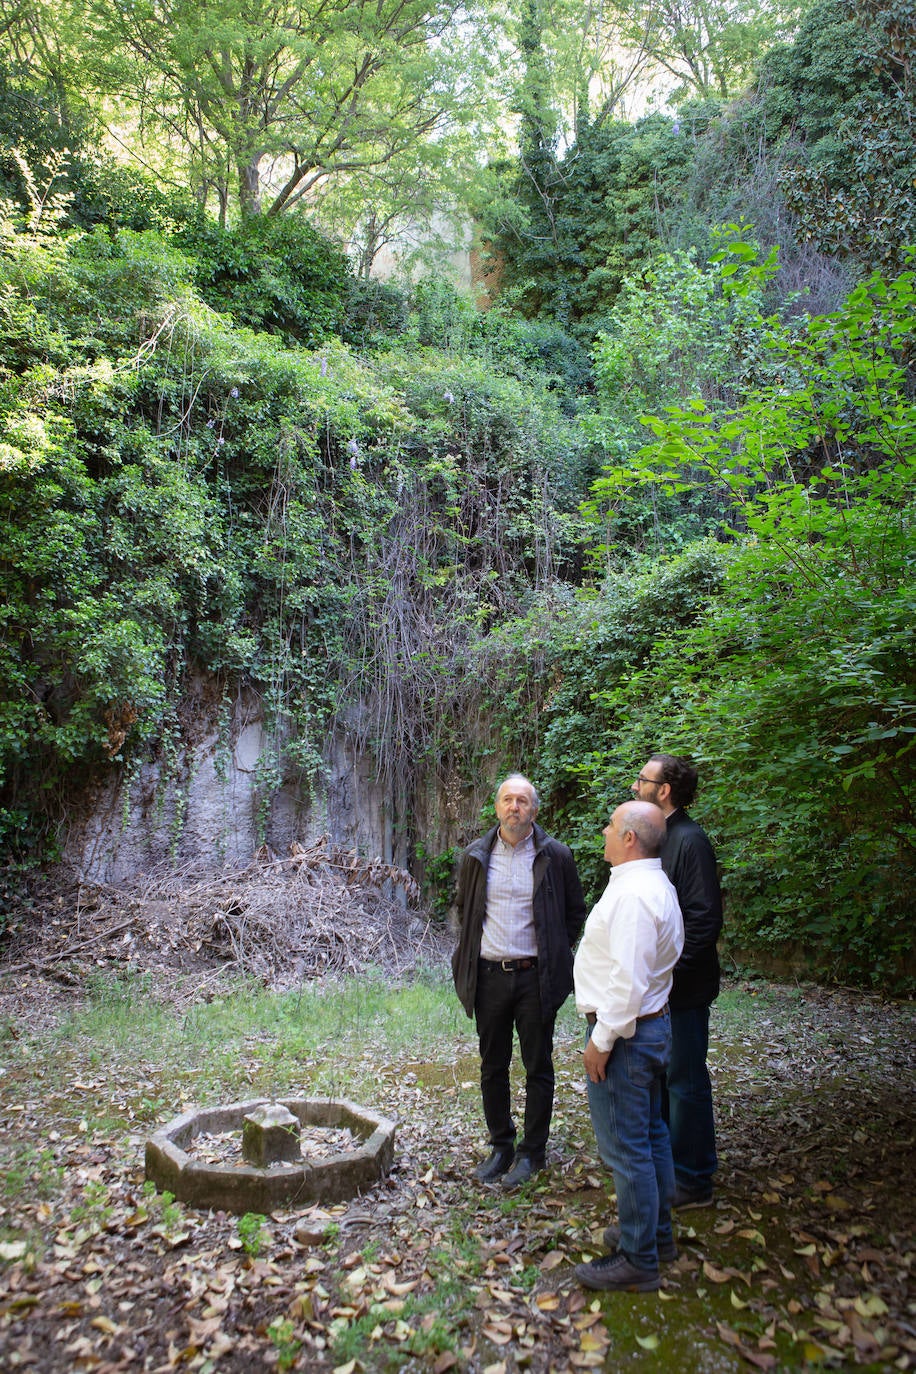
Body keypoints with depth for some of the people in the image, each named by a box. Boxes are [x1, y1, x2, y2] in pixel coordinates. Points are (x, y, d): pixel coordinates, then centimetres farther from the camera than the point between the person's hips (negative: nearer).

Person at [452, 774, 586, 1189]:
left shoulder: (555, 856, -3)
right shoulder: (476, 855, 3)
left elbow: (575, 912, 7)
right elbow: (463, 908, 18)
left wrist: (555, 955, 3)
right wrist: (470, 952, 10)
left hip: (535, 978, -2)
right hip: (489, 977, 3)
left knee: (538, 1069, 7)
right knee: (492, 1068, 12)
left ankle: (532, 1153, 22)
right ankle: (500, 1147, 28)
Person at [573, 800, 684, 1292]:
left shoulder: (631, 893, -24)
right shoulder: (656, 884, 10)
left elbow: (628, 978, -28)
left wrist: (602, 1040, -20)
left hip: (625, 1033, -11)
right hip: (653, 1025, 11)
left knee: (626, 1148, 1)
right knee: (650, 1134, 22)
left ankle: (636, 1261, 13)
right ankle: (656, 1232, 37)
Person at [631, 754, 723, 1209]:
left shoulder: (690, 841, -18)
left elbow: (705, 920, -22)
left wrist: (667, 971, -21)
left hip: (681, 988, -9)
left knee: (685, 1083, 3)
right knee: (658, 1078, 19)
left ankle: (692, 1183, 18)